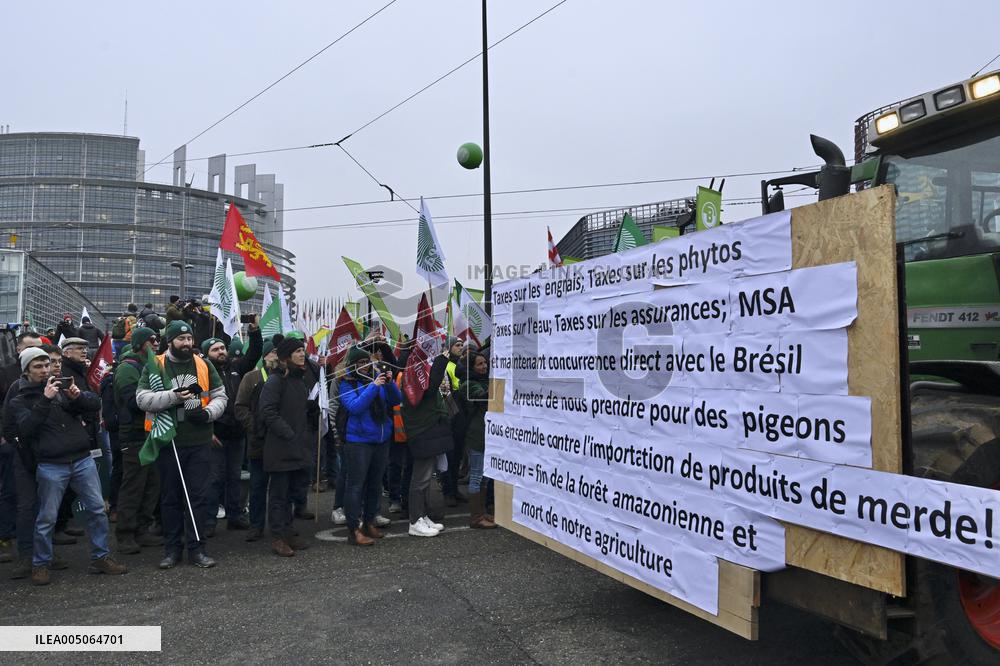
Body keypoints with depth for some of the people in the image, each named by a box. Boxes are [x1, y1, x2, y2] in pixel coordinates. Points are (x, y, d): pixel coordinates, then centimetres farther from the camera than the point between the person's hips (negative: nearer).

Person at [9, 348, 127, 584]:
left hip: (83, 460, 3)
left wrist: (78, 396, -15)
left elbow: (96, 404, 5)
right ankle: (40, 564, 21)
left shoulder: (63, 387, 13)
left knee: (97, 509, 4)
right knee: (47, 518, 3)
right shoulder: (20, 401, 5)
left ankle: (100, 558, 15)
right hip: (51, 466, -3)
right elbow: (26, 428, -13)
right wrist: (45, 400, -21)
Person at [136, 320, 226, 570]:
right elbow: (142, 399, -8)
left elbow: (220, 397, 10)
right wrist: (174, 396, -19)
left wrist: (208, 413, -9)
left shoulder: (204, 366, 8)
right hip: (169, 442, -1)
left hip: (200, 442, 1)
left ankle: (196, 548, 12)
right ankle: (172, 549, 21)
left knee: (199, 495, 3)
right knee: (170, 497, 9)